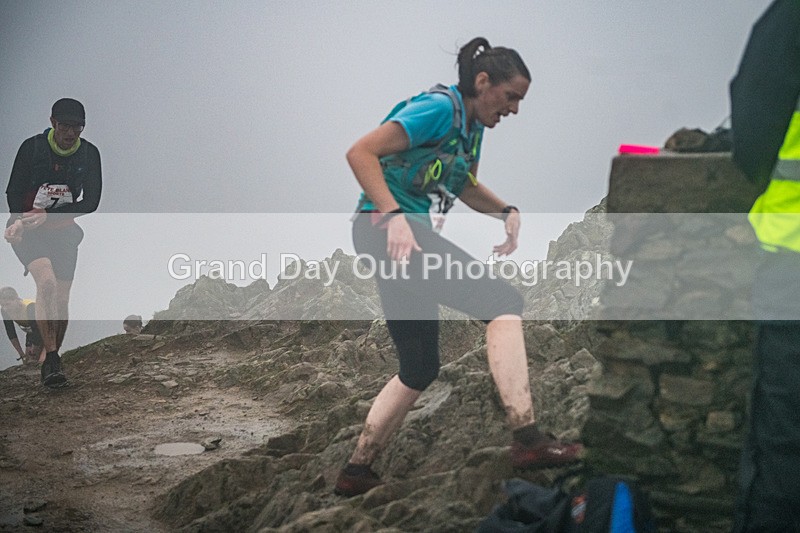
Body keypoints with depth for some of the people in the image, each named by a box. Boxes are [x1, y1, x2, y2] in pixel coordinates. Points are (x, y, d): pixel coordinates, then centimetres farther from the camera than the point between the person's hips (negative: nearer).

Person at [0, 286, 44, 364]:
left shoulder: (30, 308, -38)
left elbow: (37, 332, -33)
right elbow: (11, 334, -10)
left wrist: (34, 356, -27)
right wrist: (22, 355, -11)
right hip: (31, 334, 6)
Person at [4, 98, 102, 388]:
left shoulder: (89, 154, -3)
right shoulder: (32, 147, -9)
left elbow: (90, 202, -4)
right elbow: (13, 193, -5)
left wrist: (48, 216, -15)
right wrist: (19, 223, -25)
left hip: (64, 230, 3)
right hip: (28, 230, -3)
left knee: (62, 298, 1)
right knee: (47, 282, -26)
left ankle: (51, 361, 19)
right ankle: (52, 358, -22)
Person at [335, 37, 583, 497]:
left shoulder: (473, 126, 17)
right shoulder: (439, 108, -11)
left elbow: (465, 186, 33)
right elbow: (360, 153, -18)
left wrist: (506, 211, 13)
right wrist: (394, 216, -28)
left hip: (408, 240, 11)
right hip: (384, 230, -11)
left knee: (421, 369, 14)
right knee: (502, 300, -19)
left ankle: (357, 472, 22)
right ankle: (527, 439, -27)